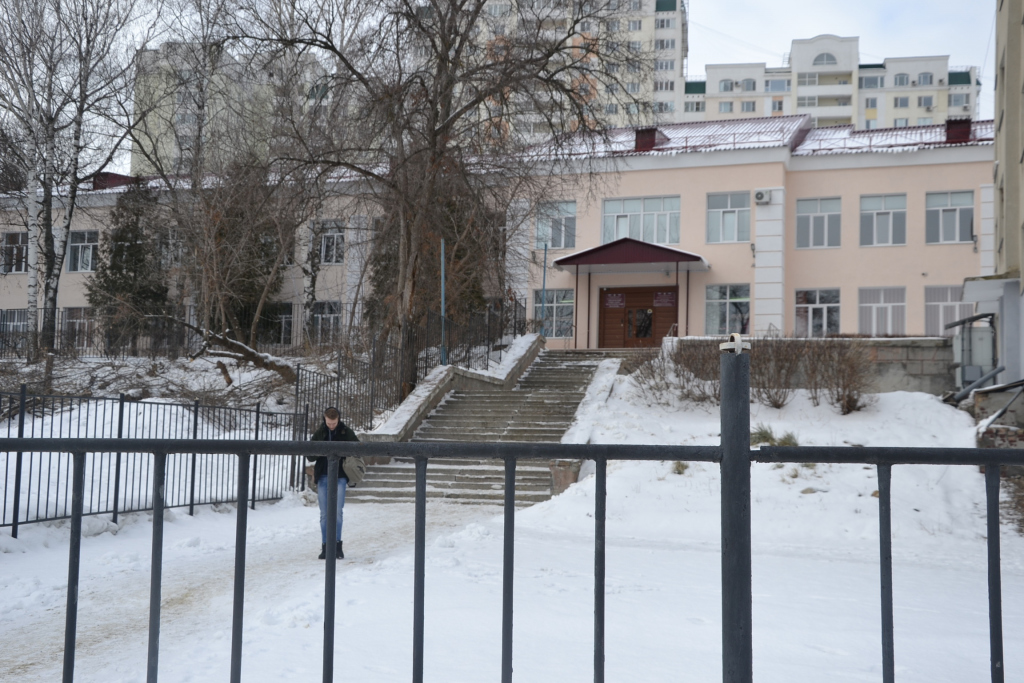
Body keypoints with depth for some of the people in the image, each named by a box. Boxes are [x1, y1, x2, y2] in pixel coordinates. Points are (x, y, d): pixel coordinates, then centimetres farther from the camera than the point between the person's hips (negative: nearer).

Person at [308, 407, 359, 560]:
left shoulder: (346, 432, 1)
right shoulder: (319, 433, 6)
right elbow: (310, 456, 5)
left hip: (340, 477, -2)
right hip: (323, 477, 2)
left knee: (338, 511, -7)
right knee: (324, 513, 4)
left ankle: (337, 545, 0)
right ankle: (325, 546, 9)